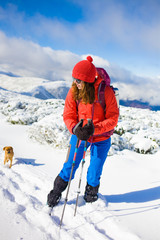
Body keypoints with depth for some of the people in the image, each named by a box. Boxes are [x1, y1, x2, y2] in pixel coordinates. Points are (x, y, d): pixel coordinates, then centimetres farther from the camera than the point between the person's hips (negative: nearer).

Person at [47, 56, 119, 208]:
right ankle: (55, 195, 31)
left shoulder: (105, 92, -20)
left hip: (101, 138, -1)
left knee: (94, 174, 10)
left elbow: (113, 118, -15)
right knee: (69, 167, 7)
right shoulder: (73, 91, -12)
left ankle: (90, 199, 40)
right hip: (79, 135, 1)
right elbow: (68, 115, -6)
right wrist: (75, 129, -26)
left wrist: (94, 128, -29)